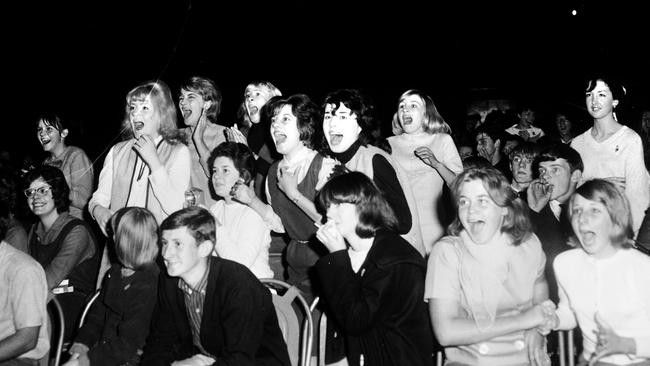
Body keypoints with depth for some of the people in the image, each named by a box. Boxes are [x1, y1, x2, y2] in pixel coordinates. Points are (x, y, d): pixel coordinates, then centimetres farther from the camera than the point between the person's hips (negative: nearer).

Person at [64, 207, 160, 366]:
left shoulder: (149, 285, -18)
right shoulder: (115, 273, 11)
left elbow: (129, 342, -18)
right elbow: (97, 313, 16)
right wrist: (83, 341, 0)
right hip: (104, 349, 7)